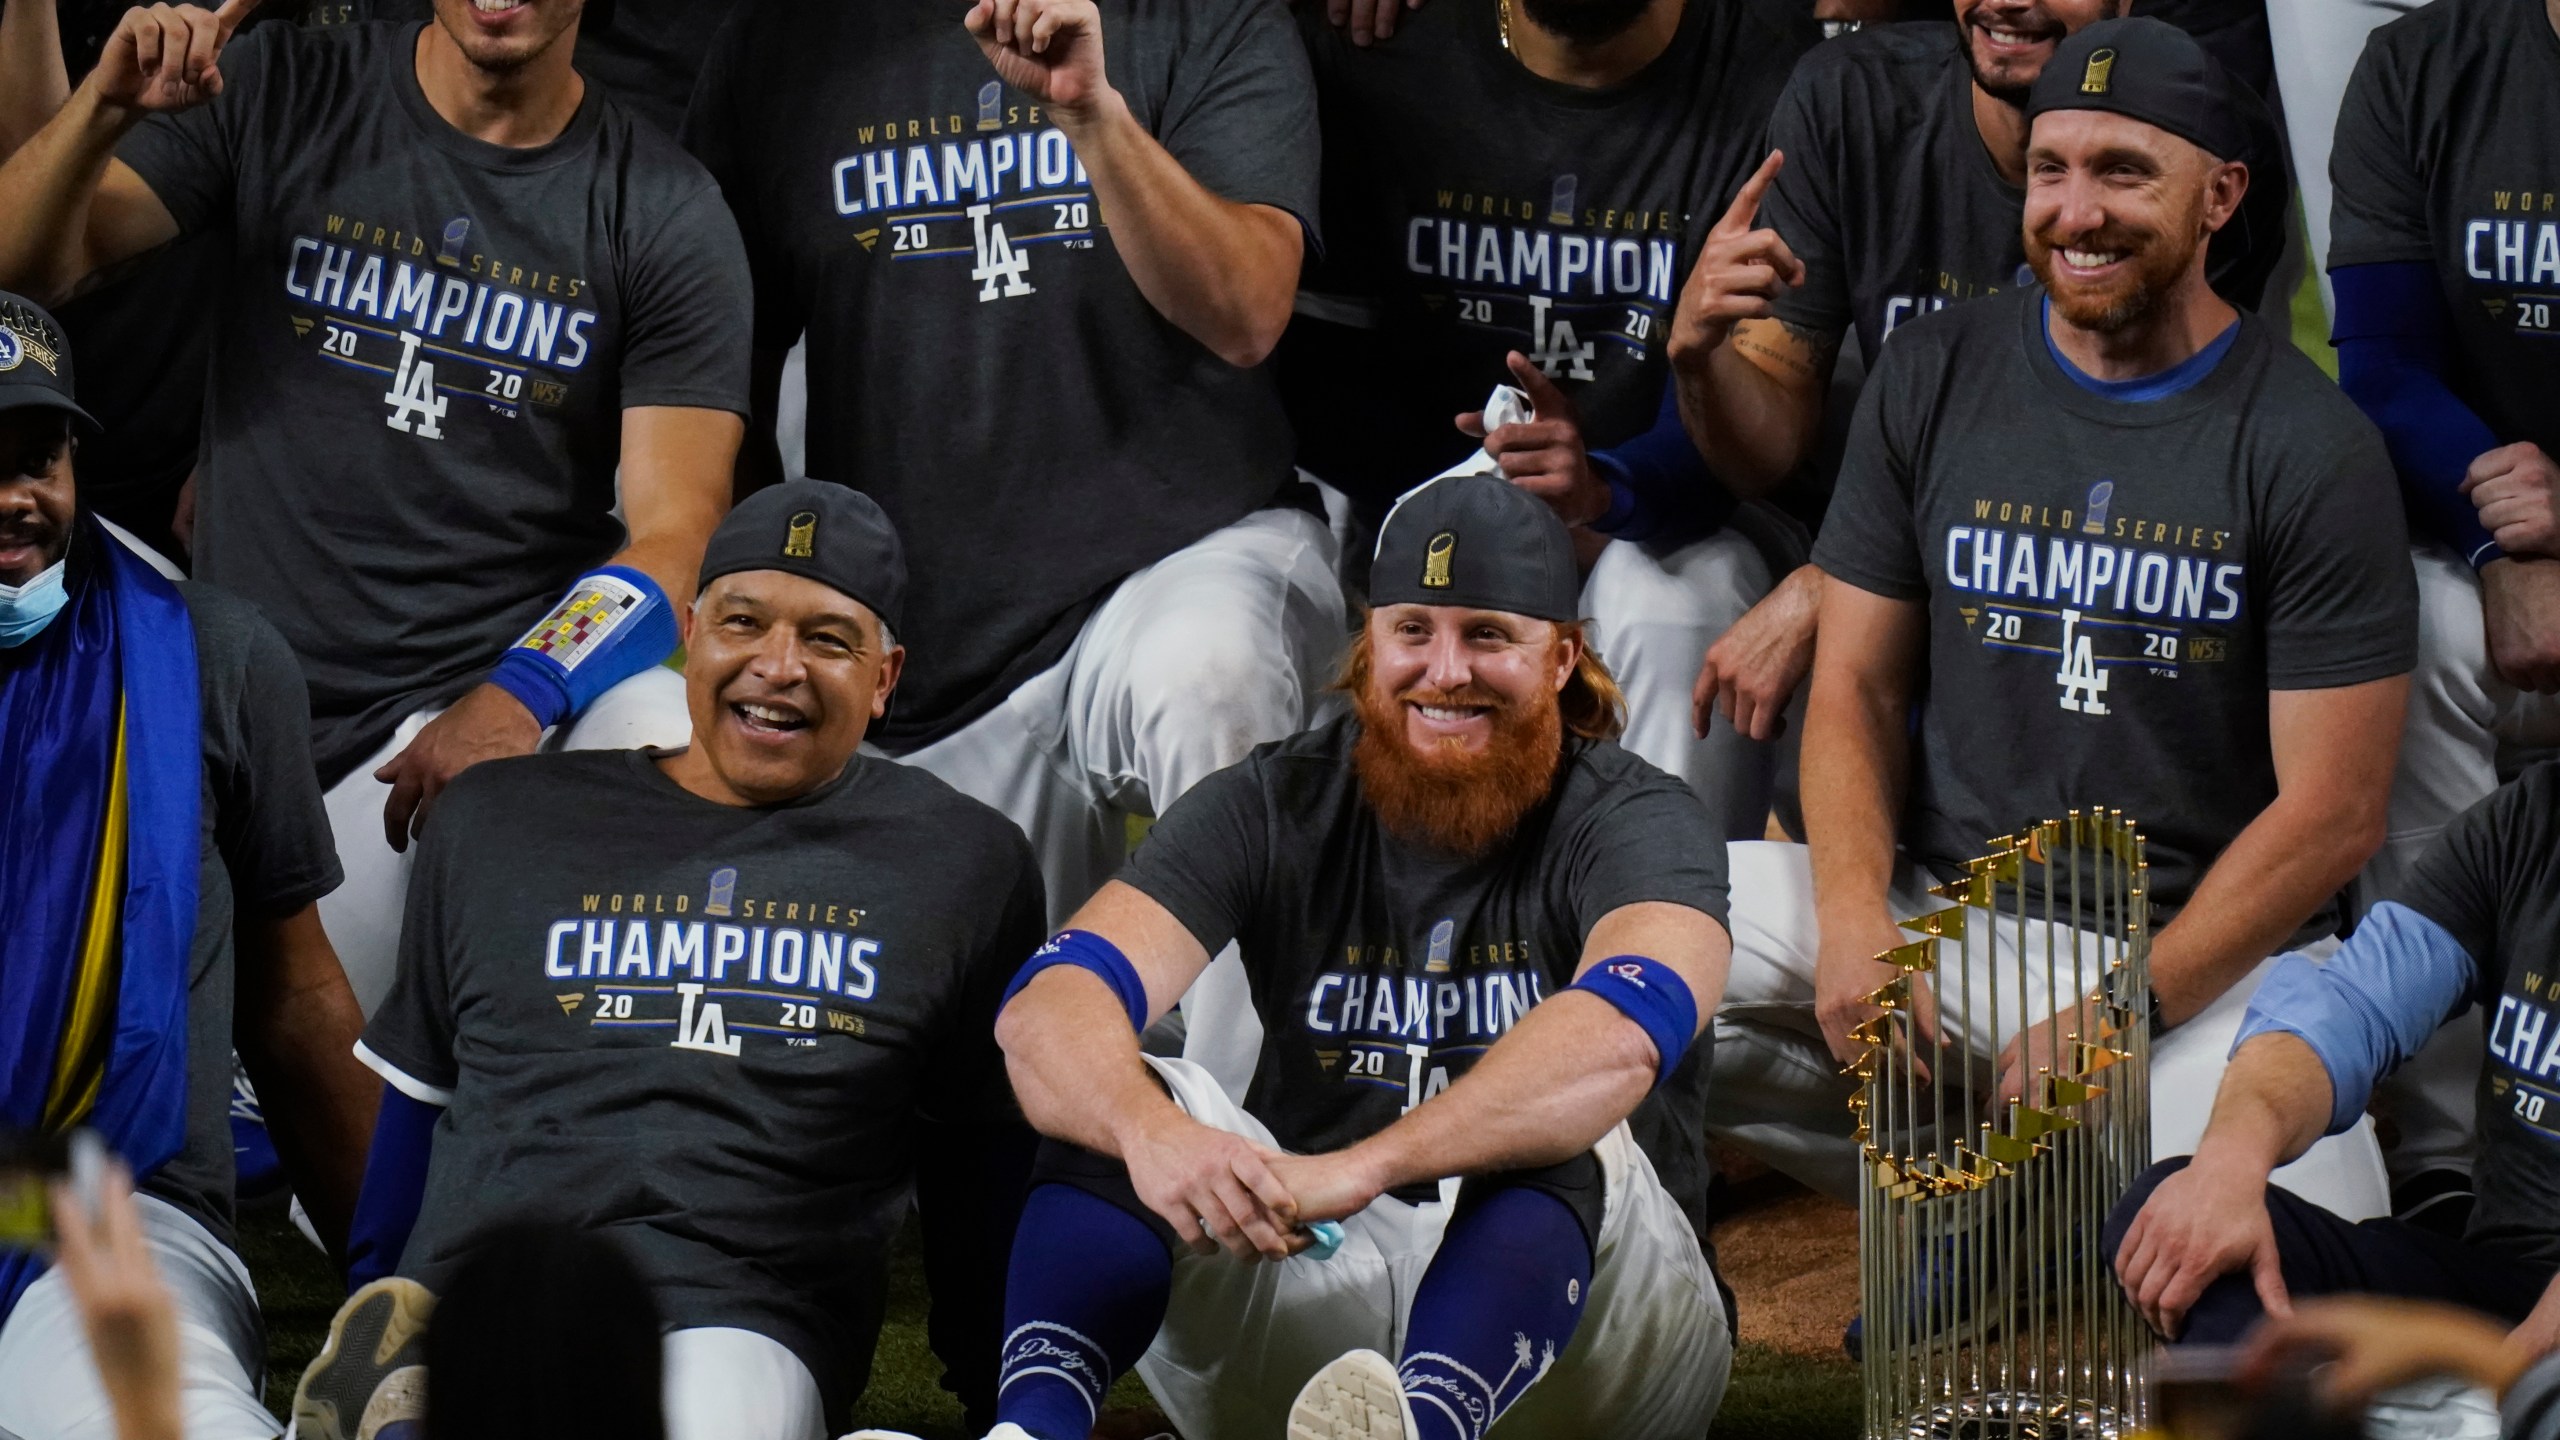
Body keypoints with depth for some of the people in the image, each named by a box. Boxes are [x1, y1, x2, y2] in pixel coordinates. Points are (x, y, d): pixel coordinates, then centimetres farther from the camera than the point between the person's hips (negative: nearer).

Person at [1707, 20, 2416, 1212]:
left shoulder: (2315, 451, -5)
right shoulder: (1932, 379, 6)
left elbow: (2332, 813, -7)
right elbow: (1858, 684, 8)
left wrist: (2116, 1016, -16)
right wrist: (1855, 921, -12)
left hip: (2209, 954, -3)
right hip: (1941, 906, 3)